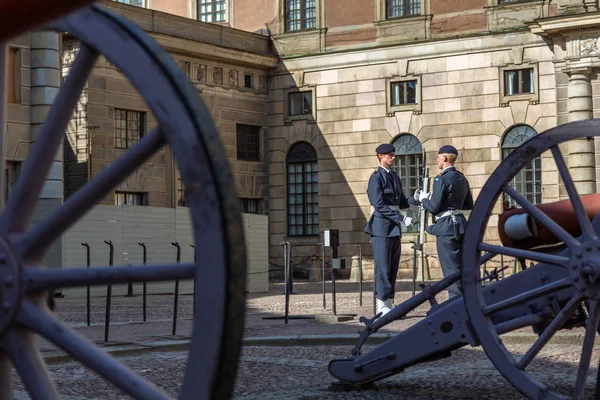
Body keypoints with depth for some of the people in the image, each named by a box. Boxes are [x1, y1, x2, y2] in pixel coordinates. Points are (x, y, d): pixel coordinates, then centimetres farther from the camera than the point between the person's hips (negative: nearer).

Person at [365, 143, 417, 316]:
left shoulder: (395, 177, 15)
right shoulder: (376, 178, -9)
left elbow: (401, 202, 18)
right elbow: (380, 205, -17)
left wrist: (414, 200, -2)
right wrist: (402, 219, -20)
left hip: (394, 227, 8)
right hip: (381, 226, -8)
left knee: (393, 268, 8)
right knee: (383, 268, -7)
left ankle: (389, 304, 13)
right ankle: (381, 307, -3)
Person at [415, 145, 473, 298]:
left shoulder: (441, 179, -13)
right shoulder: (462, 178, 12)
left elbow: (434, 207, -15)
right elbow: (469, 205, 18)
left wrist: (422, 199, 2)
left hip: (446, 227, -8)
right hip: (460, 224, 8)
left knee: (451, 268, -4)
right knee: (461, 266, 14)